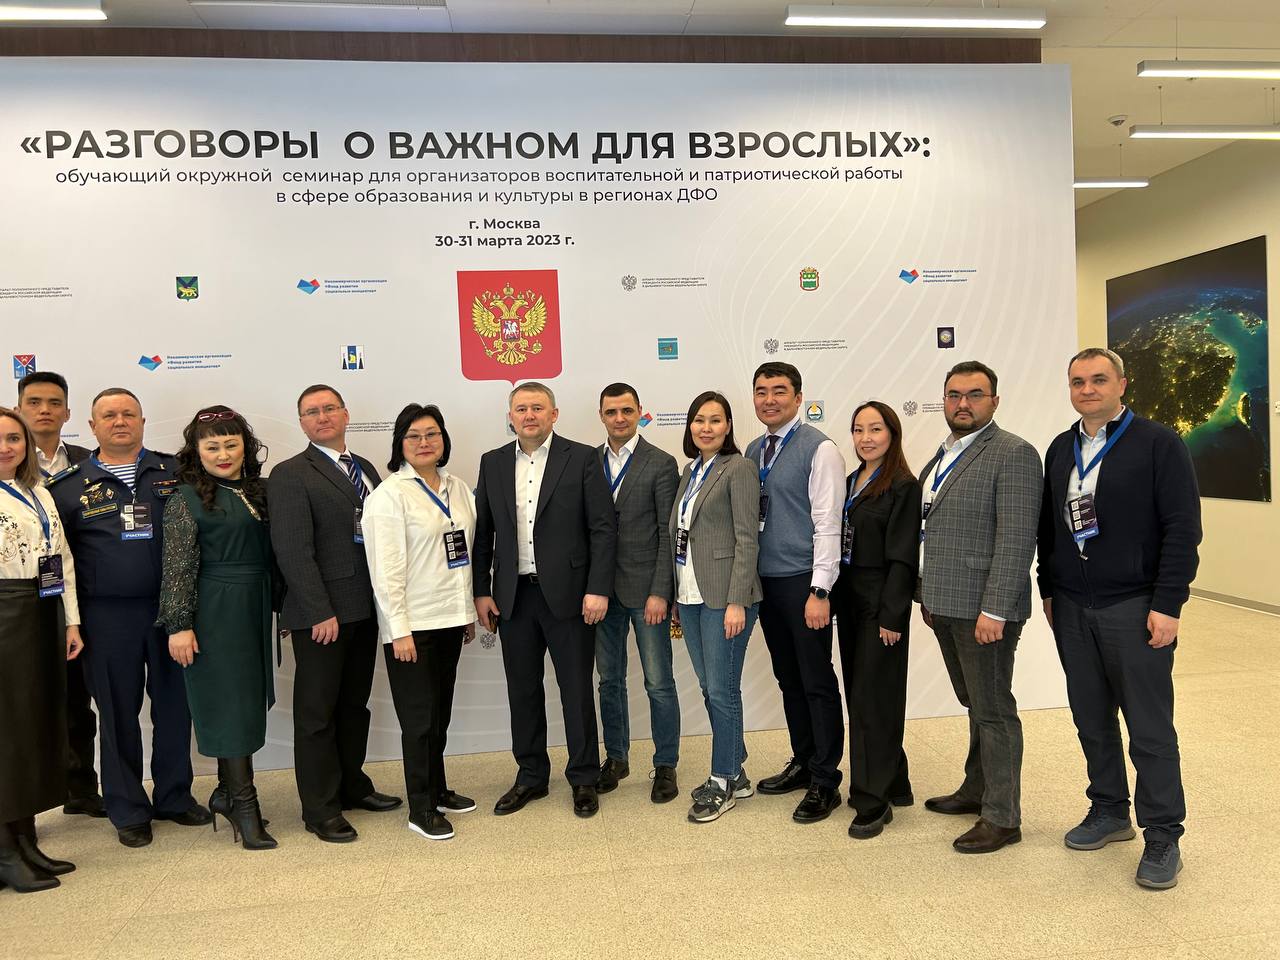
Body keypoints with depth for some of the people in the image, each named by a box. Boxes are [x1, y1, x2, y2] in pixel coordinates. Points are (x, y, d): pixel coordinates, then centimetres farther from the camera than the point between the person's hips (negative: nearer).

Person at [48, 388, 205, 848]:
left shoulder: (174, 471, 4)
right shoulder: (69, 485, 4)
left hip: (170, 608, 1)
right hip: (108, 617, -1)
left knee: (174, 704, 10)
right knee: (118, 713, 9)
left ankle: (175, 797, 28)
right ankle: (128, 810, 24)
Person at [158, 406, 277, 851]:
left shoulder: (258, 491, 9)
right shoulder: (186, 500, -6)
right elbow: (177, 568, -9)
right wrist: (179, 625, -13)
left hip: (255, 609, 6)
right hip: (215, 611, -6)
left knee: (250, 699, 12)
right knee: (229, 702, 0)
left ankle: (228, 789, 28)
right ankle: (243, 802, 11)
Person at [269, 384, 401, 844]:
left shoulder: (365, 469, 12)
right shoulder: (290, 476, -8)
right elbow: (293, 551, -15)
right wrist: (321, 612, -19)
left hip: (364, 610, 7)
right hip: (320, 615, -6)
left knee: (355, 704, 18)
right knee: (318, 713, 6)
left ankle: (352, 785, 34)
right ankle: (320, 809, 18)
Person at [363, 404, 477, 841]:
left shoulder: (458, 488, 8)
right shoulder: (389, 495, -11)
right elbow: (386, 570, -14)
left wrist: (469, 611, 12)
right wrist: (399, 630, -16)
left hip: (450, 619, 6)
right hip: (412, 624, -6)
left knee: (441, 712, 16)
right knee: (419, 717, 3)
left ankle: (437, 789, 32)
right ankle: (420, 809, 15)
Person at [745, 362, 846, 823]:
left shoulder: (819, 449, -9)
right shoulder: (753, 451, 12)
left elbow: (827, 523, -14)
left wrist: (820, 591, -18)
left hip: (803, 581, -7)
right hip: (765, 580, 7)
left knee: (817, 681, 2)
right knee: (788, 678, 17)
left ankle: (825, 782, 14)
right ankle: (803, 762, 32)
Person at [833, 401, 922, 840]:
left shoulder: (903, 486, -11)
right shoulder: (850, 482, 11)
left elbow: (902, 557, -15)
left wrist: (891, 615, -18)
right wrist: (834, 599, 9)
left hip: (881, 605, -8)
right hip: (849, 601, 8)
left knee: (872, 700, -3)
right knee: (859, 695, 13)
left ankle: (873, 801, 9)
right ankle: (894, 785, 28)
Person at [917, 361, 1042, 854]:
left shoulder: (1013, 454, -11)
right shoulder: (941, 457, 15)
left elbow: (1016, 538, -18)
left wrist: (994, 610, -21)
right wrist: (927, 596, 14)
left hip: (984, 608, -8)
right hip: (945, 605, 8)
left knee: (993, 710, 2)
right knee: (975, 704, 20)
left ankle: (1001, 817, 15)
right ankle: (976, 790, 35)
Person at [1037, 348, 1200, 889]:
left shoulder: (1158, 444, -6)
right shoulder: (1061, 449, 11)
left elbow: (1183, 529, -10)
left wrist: (1168, 605, -15)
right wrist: (1048, 590, 13)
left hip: (1135, 608, -5)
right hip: (1071, 609, 5)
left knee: (1150, 728, 2)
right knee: (1092, 719, 14)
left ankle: (1162, 838, 15)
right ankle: (1110, 812, 31)